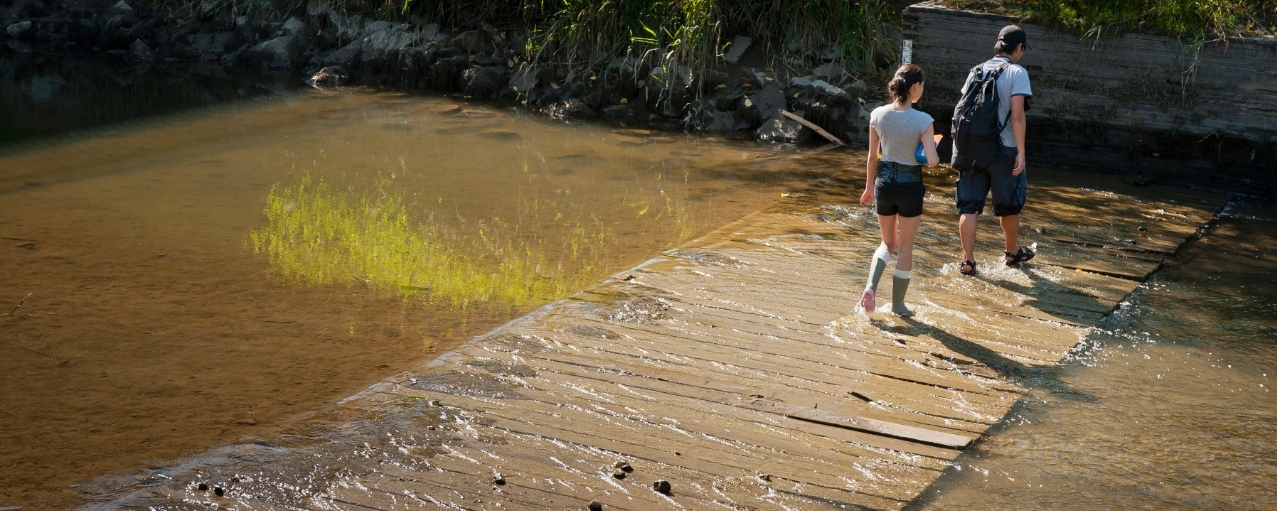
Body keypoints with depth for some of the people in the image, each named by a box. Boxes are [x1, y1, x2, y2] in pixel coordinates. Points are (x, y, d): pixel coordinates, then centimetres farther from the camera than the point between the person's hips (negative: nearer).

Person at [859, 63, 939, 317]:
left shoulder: (878, 115, -4)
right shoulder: (923, 120, -15)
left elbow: (872, 157, 4)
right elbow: (931, 161, -20)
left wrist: (869, 188, 15)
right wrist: (934, 154, 4)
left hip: (884, 182, 3)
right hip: (909, 185, -3)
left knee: (888, 243, 21)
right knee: (905, 247, 12)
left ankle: (871, 286, -1)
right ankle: (898, 304, 20)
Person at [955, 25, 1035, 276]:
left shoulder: (977, 71, 7)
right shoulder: (1017, 73, -8)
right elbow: (1017, 116, -15)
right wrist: (1021, 152, -11)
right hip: (1004, 149, -3)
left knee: (969, 206, 5)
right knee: (1008, 206, 16)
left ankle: (968, 260, 2)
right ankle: (1012, 252, 33)